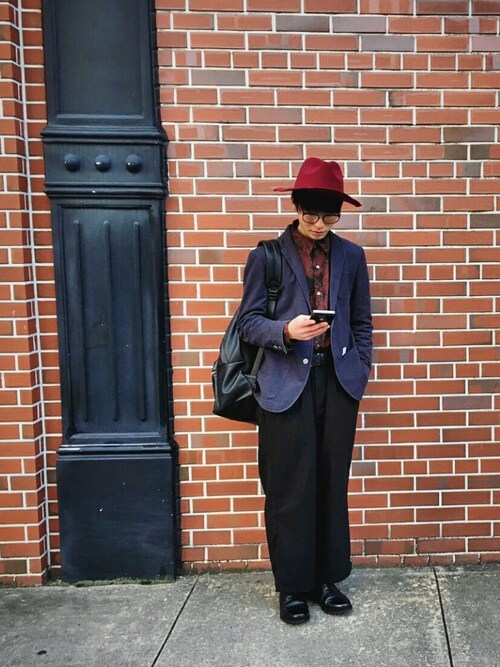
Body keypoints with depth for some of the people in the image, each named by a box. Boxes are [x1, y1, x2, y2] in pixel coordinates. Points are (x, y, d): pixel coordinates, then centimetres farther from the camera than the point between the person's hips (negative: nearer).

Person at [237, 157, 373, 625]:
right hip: (286, 384, -3)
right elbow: (248, 322, 0)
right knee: (290, 489, 2)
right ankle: (292, 586, 19)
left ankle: (327, 580, 26)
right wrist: (286, 331, -19)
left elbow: (362, 322, 16)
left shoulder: (351, 256, 11)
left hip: (337, 382, 3)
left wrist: (360, 371, 6)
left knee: (332, 485, 10)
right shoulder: (267, 256, 1)